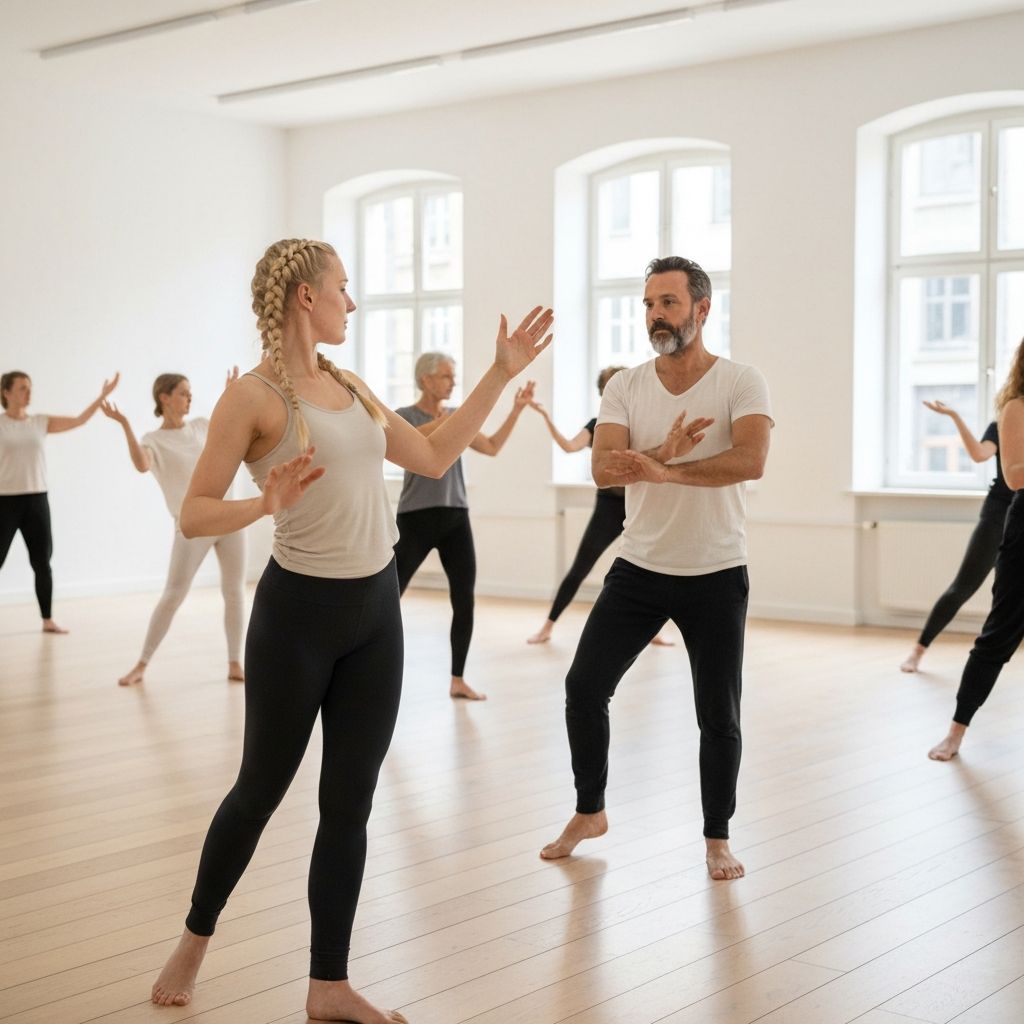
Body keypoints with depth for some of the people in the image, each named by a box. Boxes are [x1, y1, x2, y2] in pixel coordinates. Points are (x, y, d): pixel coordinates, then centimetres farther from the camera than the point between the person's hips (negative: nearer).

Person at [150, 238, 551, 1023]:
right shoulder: (253, 396, -11)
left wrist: (501, 375, 13)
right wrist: (264, 505, -31)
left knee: (350, 804, 8)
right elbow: (194, 515, -11)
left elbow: (434, 456, 14)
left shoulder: (350, 386, 9)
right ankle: (196, 938, 34)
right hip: (299, 610, -6)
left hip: (376, 609, 6)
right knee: (262, 788, 9)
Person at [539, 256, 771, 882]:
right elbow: (604, 470, -12)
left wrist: (663, 470, -31)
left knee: (719, 715, 4)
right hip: (639, 570, 3)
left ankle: (718, 836, 24)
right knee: (584, 687, 1)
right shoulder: (626, 387, 1)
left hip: (717, 577, -3)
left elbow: (751, 461, -25)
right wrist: (665, 452, -30)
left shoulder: (741, 383, -8)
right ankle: (590, 813, 23)